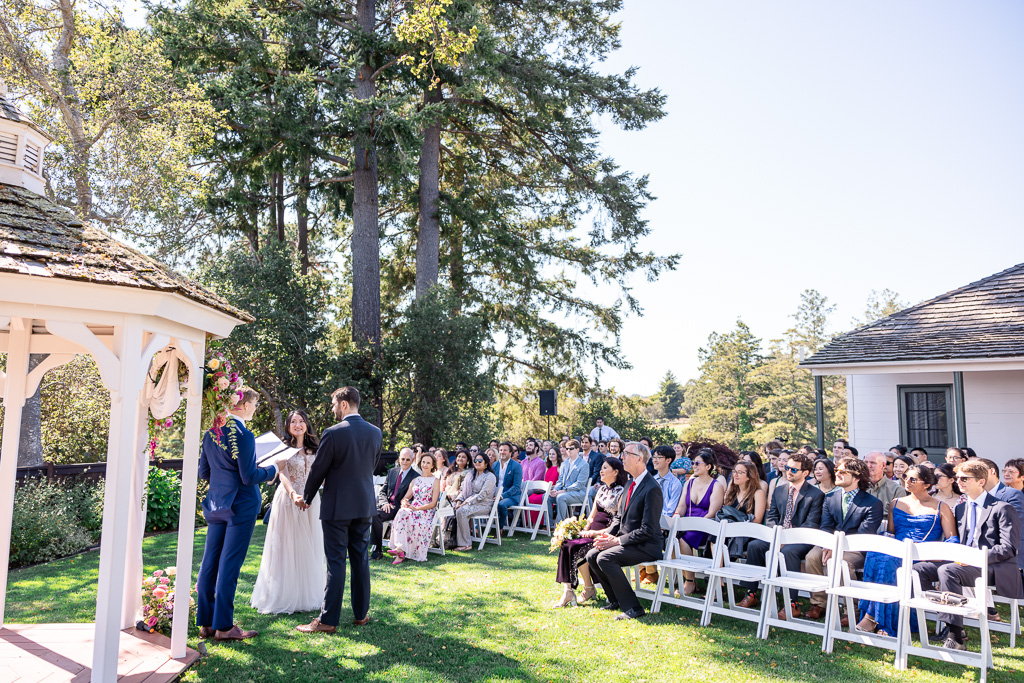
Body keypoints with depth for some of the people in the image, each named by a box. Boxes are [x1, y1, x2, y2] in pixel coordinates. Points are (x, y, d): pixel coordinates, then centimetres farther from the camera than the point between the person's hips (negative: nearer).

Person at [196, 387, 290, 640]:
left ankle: (205, 622, 20)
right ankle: (223, 626, 7)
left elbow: (204, 471, 12)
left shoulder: (211, 431, 5)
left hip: (215, 503, 8)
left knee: (210, 562, 12)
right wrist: (274, 467, -4)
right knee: (229, 565, -1)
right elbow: (249, 477, -17)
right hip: (240, 506, -7)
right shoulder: (243, 435, -18)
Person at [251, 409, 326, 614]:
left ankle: (307, 595, 19)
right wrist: (293, 494, -33)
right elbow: (282, 475, -17)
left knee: (309, 548, 9)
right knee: (287, 548, 0)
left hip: (311, 503, 5)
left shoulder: (314, 448, 11)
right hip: (288, 500, -5)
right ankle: (284, 597, 10)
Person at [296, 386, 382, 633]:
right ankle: (361, 613, 20)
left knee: (336, 562, -1)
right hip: (364, 504, 5)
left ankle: (328, 620, 4)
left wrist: (307, 498, 9)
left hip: (337, 506, -5)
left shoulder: (333, 433, -15)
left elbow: (318, 469, -7)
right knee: (361, 559, 13)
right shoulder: (376, 433, 2)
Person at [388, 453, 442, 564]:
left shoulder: (435, 481, 6)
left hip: (427, 512, -4)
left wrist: (417, 508, -14)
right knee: (402, 513, -32)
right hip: (412, 509, 4)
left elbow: (433, 504, -2)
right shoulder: (415, 480, 21)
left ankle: (400, 551, -37)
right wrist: (404, 503, -9)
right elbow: (406, 498, 17)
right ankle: (400, 550, -41)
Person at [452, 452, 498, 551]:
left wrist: (466, 503, -19)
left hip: (483, 505, -7)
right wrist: (459, 501, -6)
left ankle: (465, 544, -27)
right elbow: (464, 490, 14)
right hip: (470, 501, 7)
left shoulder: (490, 477, -7)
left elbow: (481, 496, -15)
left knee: (461, 511, -31)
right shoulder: (471, 474, 16)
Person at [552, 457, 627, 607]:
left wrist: (596, 533, -18)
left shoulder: (621, 492, -7)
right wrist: (585, 528, 0)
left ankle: (589, 588, -7)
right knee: (566, 544, -18)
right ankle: (568, 591, -22)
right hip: (593, 532, 7)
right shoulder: (602, 489, 18)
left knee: (576, 547, -27)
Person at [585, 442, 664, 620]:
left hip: (645, 546, -9)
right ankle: (615, 600, 10)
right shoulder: (631, 484, 12)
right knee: (591, 556, -4)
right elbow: (619, 517, 19)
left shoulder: (652, 489, -18)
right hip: (625, 541, 9)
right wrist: (608, 534, -1)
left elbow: (647, 530, -21)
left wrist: (617, 540, -20)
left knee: (604, 558, -26)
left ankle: (632, 607, -15)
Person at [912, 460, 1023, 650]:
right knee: (917, 569, -14)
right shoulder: (960, 508, 21)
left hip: (993, 567, -7)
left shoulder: (1002, 508, -2)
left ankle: (954, 636, -33)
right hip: (964, 563, 7)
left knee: (947, 570, -35)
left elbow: (1008, 548, -10)